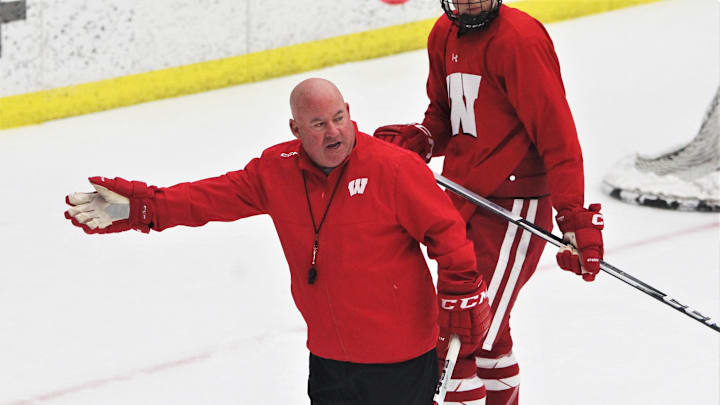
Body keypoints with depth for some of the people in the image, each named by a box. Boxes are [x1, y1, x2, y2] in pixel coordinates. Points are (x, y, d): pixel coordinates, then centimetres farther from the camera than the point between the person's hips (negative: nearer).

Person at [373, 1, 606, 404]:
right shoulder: (444, 35, 8)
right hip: (465, 200, 9)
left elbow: (557, 134, -21)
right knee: (487, 332, 25)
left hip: (511, 208, -9)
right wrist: (417, 140, 0)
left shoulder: (520, 40, -18)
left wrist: (576, 219, -26)